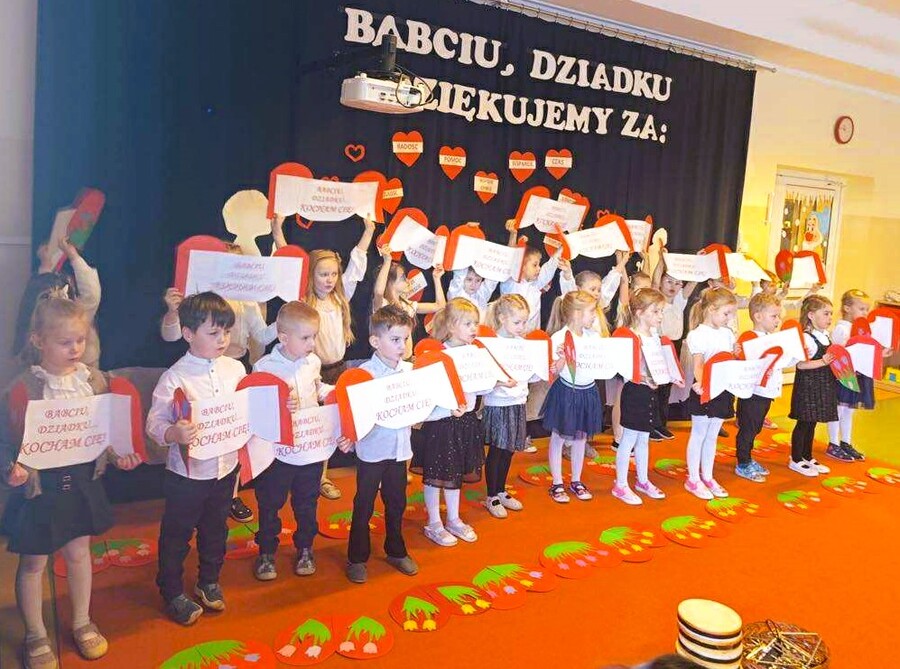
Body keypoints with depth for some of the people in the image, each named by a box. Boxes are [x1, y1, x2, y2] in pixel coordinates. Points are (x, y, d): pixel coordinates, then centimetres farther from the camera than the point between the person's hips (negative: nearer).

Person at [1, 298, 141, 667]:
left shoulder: (95, 380, -4)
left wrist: (118, 456, -8)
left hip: (83, 481, 4)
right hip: (39, 485, -3)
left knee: (79, 551, 20)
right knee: (34, 562, 13)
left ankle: (82, 622, 40)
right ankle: (35, 635, 34)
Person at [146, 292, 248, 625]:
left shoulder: (235, 368, -3)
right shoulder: (175, 377, -18)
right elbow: (155, 422, -18)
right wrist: (172, 434, -38)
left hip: (225, 468, 5)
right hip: (187, 473, -4)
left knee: (216, 529, 22)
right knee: (177, 534, 13)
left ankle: (209, 582, 44)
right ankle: (172, 593, 33)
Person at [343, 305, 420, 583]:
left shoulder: (409, 370, 0)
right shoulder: (364, 373, -16)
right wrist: (348, 438, -30)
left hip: (400, 448, 5)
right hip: (372, 449, -5)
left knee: (396, 502, 19)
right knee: (364, 506, 9)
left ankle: (396, 551, 37)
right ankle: (357, 558, 25)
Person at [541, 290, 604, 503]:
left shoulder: (593, 336, 2)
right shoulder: (559, 338, -16)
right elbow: (553, 372, -17)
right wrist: (563, 358, -34)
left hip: (587, 392, 6)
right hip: (566, 392, -5)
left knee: (581, 437, 17)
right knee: (558, 437, 8)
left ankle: (576, 481, 31)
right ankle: (557, 484, 21)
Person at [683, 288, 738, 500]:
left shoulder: (727, 334, 10)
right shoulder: (698, 335, -13)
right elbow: (698, 364, -21)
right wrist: (700, 383, -38)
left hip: (723, 389, 7)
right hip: (705, 390, -7)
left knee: (712, 436, 16)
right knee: (698, 435, 5)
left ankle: (707, 477, 27)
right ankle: (693, 480, 15)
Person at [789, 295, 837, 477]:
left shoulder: (826, 336, 11)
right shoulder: (806, 338, -18)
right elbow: (801, 364, -24)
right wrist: (823, 362, -29)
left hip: (823, 386, 9)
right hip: (808, 386, -9)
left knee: (812, 423, 17)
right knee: (804, 423, 0)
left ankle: (807, 457, 28)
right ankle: (796, 460, 11)